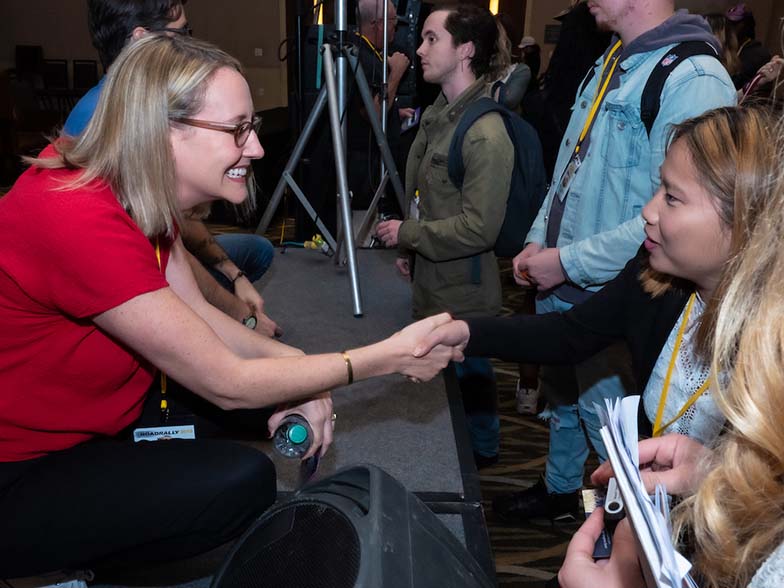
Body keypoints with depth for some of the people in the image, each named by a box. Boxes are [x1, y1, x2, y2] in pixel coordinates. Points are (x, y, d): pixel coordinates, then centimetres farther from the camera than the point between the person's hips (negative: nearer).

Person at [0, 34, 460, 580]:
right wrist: (390, 356, -22)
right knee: (243, 481, -19)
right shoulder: (79, 219, -33)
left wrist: (297, 370, -13)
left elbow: (196, 315, 2)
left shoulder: (140, 192, -6)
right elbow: (226, 383, -27)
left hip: (90, 413, 9)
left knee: (269, 380, 6)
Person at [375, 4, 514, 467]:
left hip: (463, 293, -9)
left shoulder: (485, 134, -23)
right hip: (432, 282, 9)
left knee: (468, 375, 10)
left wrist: (406, 233, -18)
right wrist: (411, 250, 13)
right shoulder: (437, 114, 6)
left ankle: (480, 451, 33)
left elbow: (480, 228, -26)